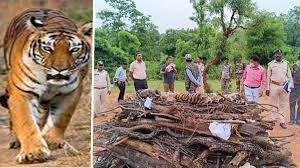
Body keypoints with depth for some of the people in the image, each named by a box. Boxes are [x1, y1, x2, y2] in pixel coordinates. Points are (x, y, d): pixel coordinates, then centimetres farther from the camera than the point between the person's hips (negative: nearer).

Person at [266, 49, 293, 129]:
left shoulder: (286, 63, 7)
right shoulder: (271, 64, 2)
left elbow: (289, 75, 9)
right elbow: (268, 77, 4)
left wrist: (291, 85, 0)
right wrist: (267, 88, 0)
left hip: (284, 86, 2)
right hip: (274, 86, -2)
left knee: (282, 105, 7)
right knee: (273, 104, 5)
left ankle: (282, 121, 12)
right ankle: (273, 120, 14)